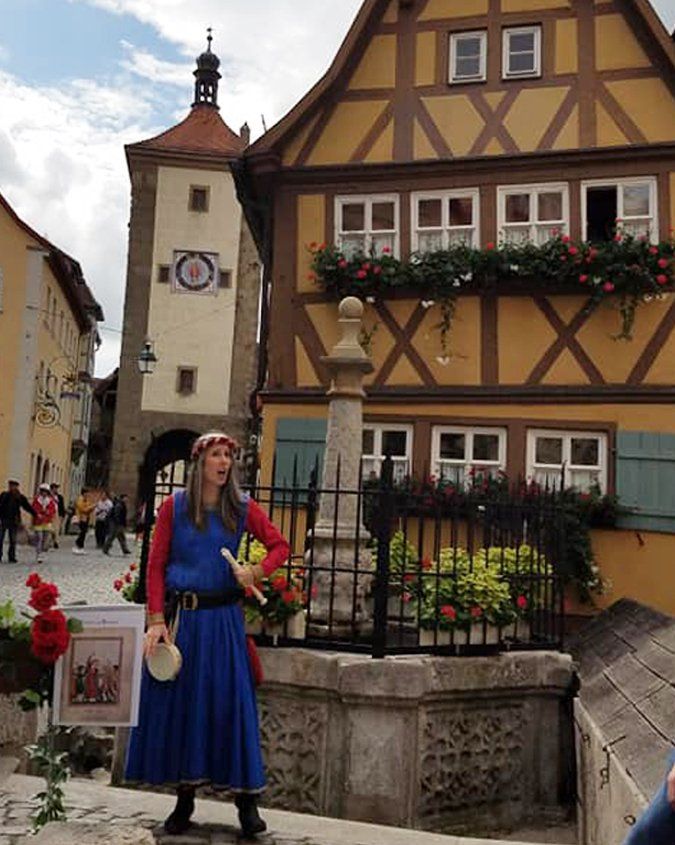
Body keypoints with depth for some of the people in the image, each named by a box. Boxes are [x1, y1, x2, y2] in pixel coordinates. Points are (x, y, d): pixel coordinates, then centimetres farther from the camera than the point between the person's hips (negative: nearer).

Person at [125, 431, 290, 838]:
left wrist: (257, 570, -12)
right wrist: (157, 619, -9)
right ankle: (185, 799, 23)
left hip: (223, 617, 0)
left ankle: (247, 799, 12)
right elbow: (156, 565, -1)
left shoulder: (243, 509, 3)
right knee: (178, 701, 7)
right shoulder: (175, 506, 1)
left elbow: (280, 546, 8)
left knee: (231, 700, 0)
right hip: (180, 615, 0)